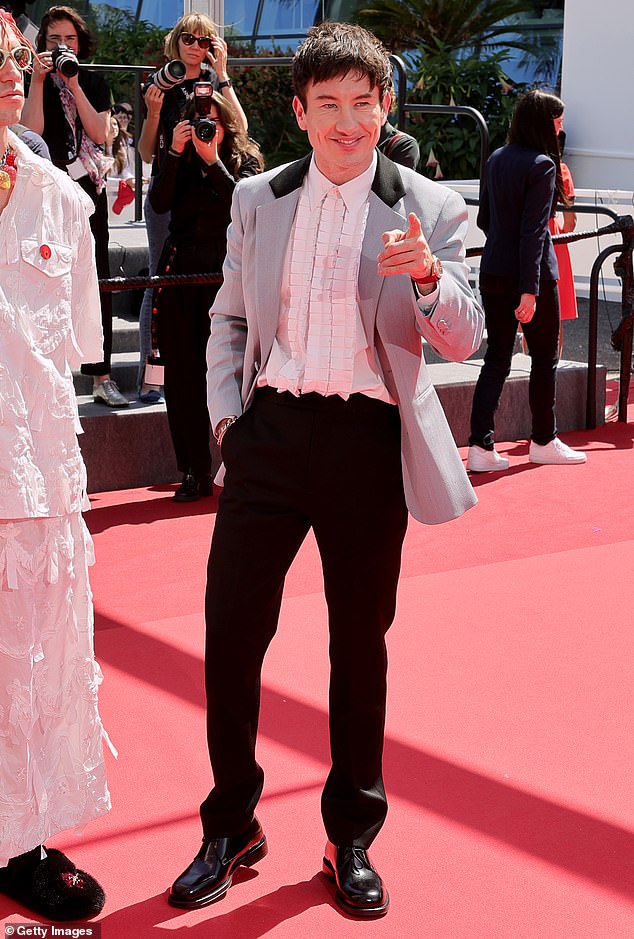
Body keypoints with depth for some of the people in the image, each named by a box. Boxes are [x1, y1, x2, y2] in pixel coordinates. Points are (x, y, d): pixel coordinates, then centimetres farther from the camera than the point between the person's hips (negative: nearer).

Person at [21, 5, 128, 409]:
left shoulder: (94, 82, 11)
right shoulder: (34, 81, 3)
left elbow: (100, 133, -4)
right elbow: (31, 132, -12)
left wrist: (73, 84, -8)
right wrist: (39, 81, -15)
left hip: (88, 189, 3)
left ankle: (102, 376, 4)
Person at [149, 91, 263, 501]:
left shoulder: (246, 159, 6)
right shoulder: (180, 161, 12)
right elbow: (159, 203, -4)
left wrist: (213, 160, -13)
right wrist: (176, 153, -9)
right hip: (180, 269, 3)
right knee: (182, 372, 1)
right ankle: (194, 472, 7)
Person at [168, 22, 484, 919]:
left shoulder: (430, 210, 1)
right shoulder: (257, 199, 9)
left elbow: (464, 341, -4)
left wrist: (428, 277, -23)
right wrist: (227, 410, 3)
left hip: (369, 441, -2)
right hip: (271, 432, 2)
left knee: (362, 641, 9)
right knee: (230, 627, 1)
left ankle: (353, 838, 25)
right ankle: (231, 826, 20)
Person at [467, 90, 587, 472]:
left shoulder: (496, 160, 8)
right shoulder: (541, 165, -14)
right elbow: (533, 230, -19)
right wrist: (530, 291, -21)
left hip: (493, 274, 6)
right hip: (534, 275, -6)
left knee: (497, 359, 8)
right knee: (545, 358, 10)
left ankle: (481, 446, 1)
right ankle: (544, 441, 21)